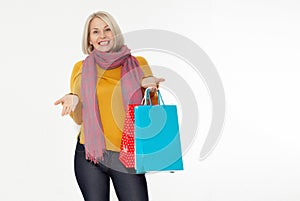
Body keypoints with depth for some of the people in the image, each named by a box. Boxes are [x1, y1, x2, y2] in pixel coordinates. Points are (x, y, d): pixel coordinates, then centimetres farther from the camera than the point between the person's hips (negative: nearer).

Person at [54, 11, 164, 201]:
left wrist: (150, 86, -12)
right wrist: (74, 99, -13)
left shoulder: (137, 64, 5)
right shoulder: (82, 68, 6)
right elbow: (79, 118, 8)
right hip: (90, 155, 1)